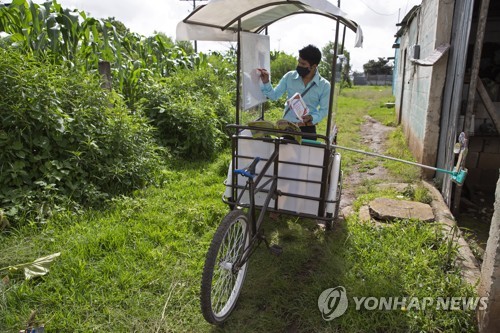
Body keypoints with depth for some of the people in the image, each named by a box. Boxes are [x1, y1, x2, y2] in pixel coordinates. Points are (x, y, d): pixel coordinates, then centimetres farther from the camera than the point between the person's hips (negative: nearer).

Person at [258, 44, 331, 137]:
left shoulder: (324, 85, -7)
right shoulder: (290, 76, -2)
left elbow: (324, 110, -4)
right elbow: (274, 95, 3)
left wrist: (311, 118, -22)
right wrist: (266, 82, -13)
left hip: (307, 129, -1)